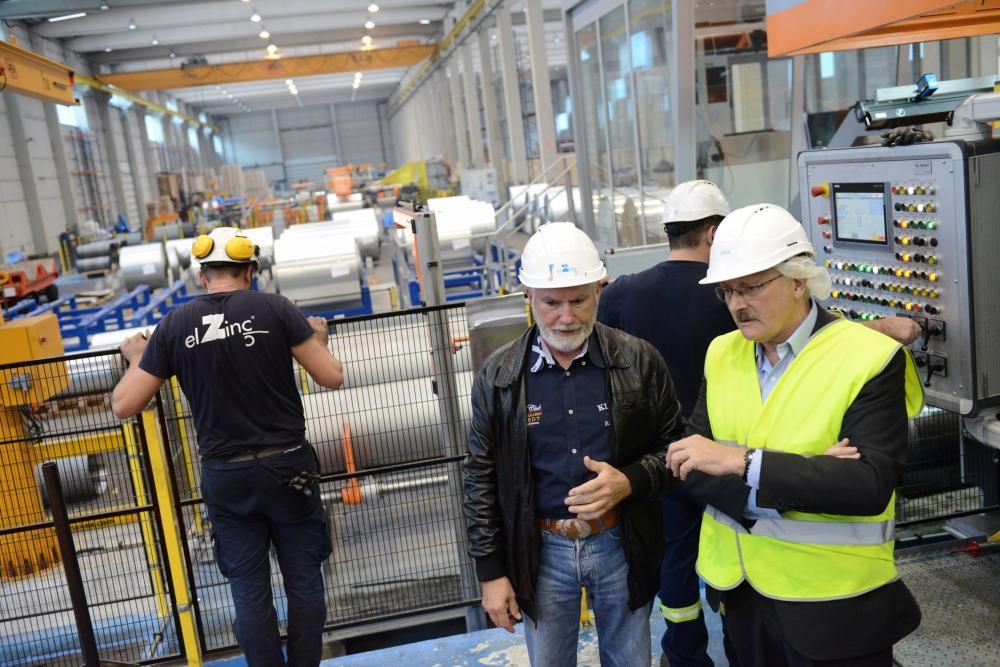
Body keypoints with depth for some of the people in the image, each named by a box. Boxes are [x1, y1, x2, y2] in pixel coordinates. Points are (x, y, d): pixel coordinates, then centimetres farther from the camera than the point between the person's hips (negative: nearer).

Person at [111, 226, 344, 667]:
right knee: (303, 580, 11)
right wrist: (317, 337, 14)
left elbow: (124, 406, 1)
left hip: (225, 475, 2)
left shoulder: (174, 325, -1)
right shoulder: (274, 308, -7)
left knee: (249, 590, 12)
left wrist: (136, 358, 20)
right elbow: (332, 378, -6)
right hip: (286, 466, -1)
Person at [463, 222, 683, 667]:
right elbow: (482, 479, -1)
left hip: (621, 545, 0)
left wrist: (630, 482, -20)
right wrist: (491, 571, -1)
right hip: (540, 551, 0)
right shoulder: (498, 376, -7)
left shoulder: (639, 361, -8)